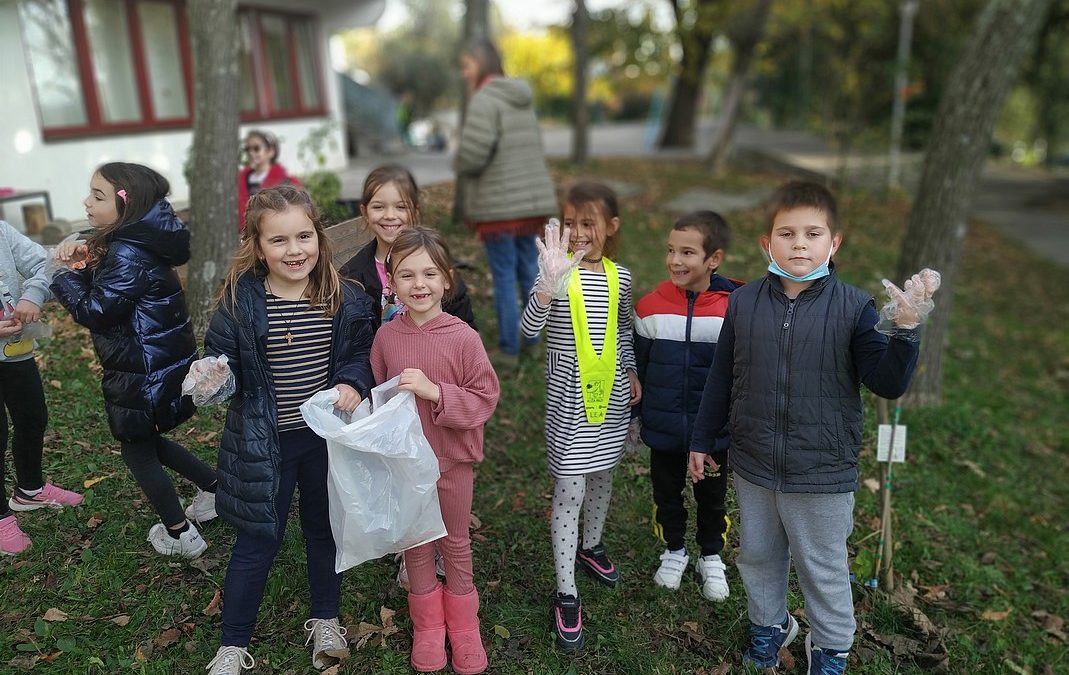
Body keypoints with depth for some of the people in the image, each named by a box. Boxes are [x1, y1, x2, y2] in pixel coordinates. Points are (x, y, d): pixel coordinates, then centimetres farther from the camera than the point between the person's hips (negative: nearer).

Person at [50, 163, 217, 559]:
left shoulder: (129, 255, -25)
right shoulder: (140, 241, 5)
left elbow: (94, 311, -21)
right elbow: (102, 286, 12)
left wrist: (66, 273, -9)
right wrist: (82, 254, -6)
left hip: (144, 374, -9)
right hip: (159, 365, 9)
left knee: (137, 451, 9)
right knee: (149, 442, 25)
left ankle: (180, 535, 21)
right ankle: (215, 488, 35)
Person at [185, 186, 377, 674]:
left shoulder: (344, 297, -10)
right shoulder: (241, 300, -14)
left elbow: (363, 352, 2)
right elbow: (223, 361, -5)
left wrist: (353, 383, -17)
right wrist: (213, 380, -27)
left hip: (328, 436, 2)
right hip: (264, 443, -2)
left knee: (325, 529, 20)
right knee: (257, 541, 9)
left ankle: (325, 620, 43)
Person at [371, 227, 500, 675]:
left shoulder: (463, 338, -17)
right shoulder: (386, 336, -7)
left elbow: (485, 400, -16)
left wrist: (434, 391, -27)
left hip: (452, 462, -2)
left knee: (456, 546, 16)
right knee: (416, 546, 18)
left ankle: (463, 628, 38)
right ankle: (427, 628, 39)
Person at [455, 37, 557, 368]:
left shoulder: (484, 100, -12)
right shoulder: (523, 101, 13)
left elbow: (471, 154, -21)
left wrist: (461, 169, 2)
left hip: (498, 205, -8)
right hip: (532, 200, 8)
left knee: (504, 278, 0)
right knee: (529, 271, 16)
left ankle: (508, 350, 8)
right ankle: (533, 339, 28)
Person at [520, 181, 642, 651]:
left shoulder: (619, 276, 2)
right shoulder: (558, 271, -14)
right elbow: (529, 329, -29)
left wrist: (631, 372, 10)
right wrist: (550, 283, -43)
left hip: (611, 395, 5)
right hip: (568, 400, -5)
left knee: (602, 475, 21)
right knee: (568, 492, -1)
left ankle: (591, 546, 47)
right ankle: (566, 595, 11)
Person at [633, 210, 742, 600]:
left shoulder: (734, 309, -14)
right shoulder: (651, 307, -9)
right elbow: (637, 366, 2)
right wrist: (632, 415, 7)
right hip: (663, 429, 1)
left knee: (711, 498, 19)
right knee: (666, 494, 19)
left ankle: (711, 558, 42)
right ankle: (674, 550, 44)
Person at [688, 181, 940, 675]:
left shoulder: (853, 307, -12)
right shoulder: (743, 303, -5)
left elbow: (887, 384, -14)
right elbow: (721, 378, 3)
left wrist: (905, 331, -29)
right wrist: (702, 440, 8)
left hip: (823, 472, -2)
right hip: (753, 467, 3)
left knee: (823, 569, 16)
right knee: (757, 558, 22)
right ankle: (769, 624, 48)